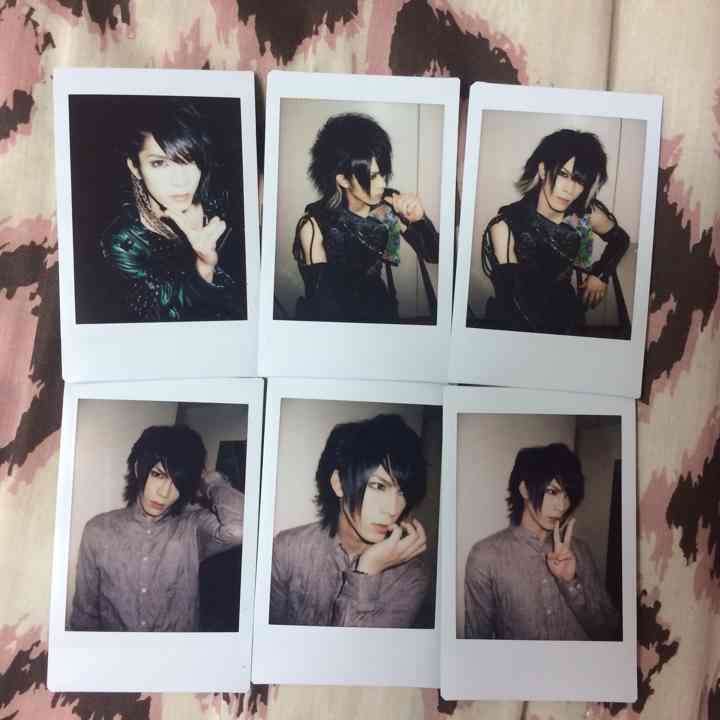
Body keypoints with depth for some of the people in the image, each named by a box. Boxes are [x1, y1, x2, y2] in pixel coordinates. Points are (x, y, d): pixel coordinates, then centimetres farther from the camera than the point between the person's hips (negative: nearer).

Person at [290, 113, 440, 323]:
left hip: (378, 307, 1)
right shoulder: (314, 224, -19)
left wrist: (419, 219, -22)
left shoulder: (388, 205, -12)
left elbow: (433, 255, -6)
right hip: (334, 314, 0)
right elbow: (323, 293, -14)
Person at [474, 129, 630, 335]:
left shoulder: (587, 214, -8)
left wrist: (601, 274, 7)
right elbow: (508, 297, -20)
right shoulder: (505, 226, -21)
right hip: (516, 323, -2)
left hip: (566, 317, 3)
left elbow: (620, 239, 14)